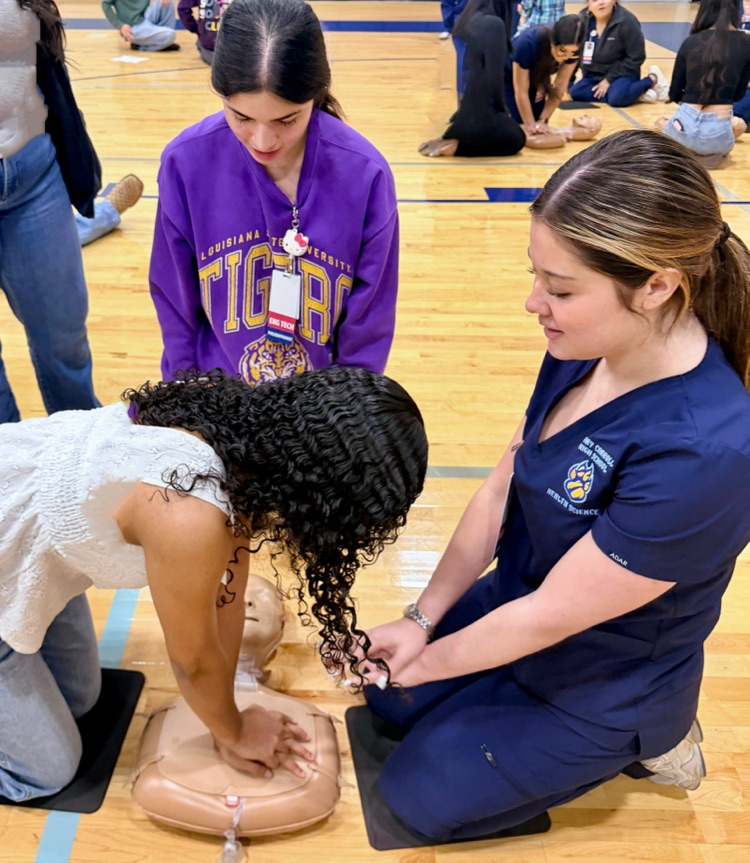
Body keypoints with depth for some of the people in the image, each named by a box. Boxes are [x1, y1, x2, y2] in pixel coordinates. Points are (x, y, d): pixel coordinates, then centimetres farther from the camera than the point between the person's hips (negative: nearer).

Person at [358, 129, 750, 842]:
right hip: (518, 601, 7)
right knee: (385, 698, 20)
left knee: (420, 794, 8)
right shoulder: (584, 351, -16)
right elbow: (501, 488, -4)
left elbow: (550, 617, -28)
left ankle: (637, 746, 16)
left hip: (602, 687, -7)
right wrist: (422, 619, -4)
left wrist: (425, 662, -12)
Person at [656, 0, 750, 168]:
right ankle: (713, 152, 17)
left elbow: (675, 94, 7)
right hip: (717, 133, -1)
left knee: (661, 122, 39)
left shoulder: (691, 42, -1)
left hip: (684, 128, 1)